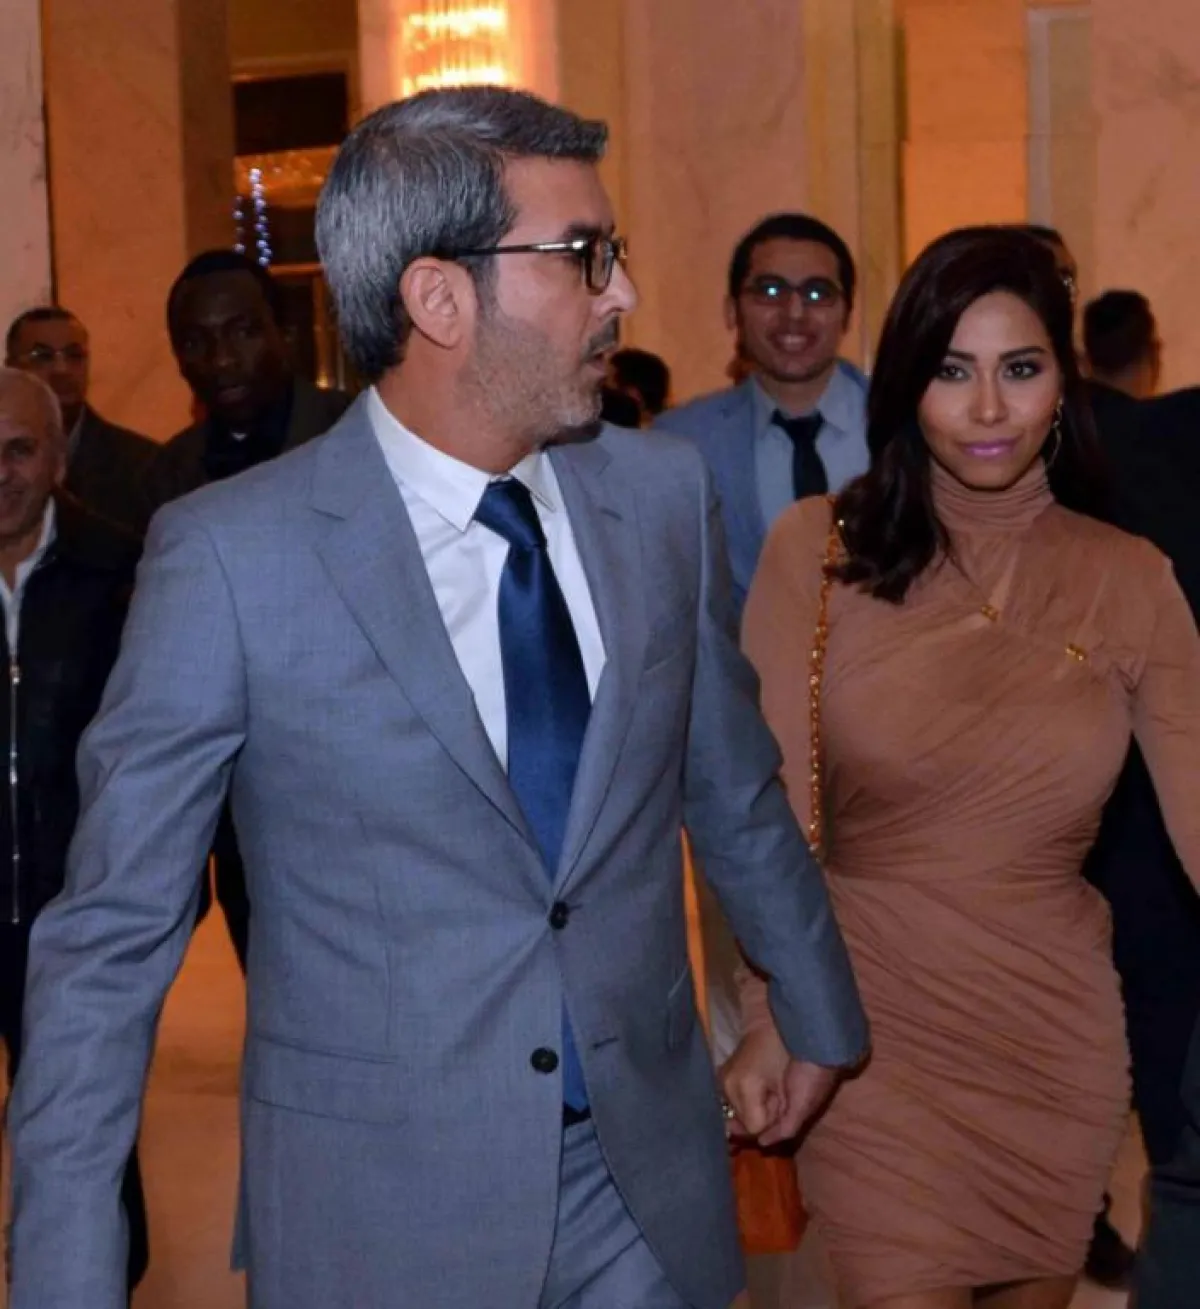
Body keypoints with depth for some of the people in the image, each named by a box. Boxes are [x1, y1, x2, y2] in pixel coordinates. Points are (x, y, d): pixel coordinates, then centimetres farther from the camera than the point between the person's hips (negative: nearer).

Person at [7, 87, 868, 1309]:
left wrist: (817, 1011, 22)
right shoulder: (231, 555, -14)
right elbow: (111, 936, -10)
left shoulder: (662, 493, -2)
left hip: (649, 1184, 4)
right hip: (380, 1208, -3)